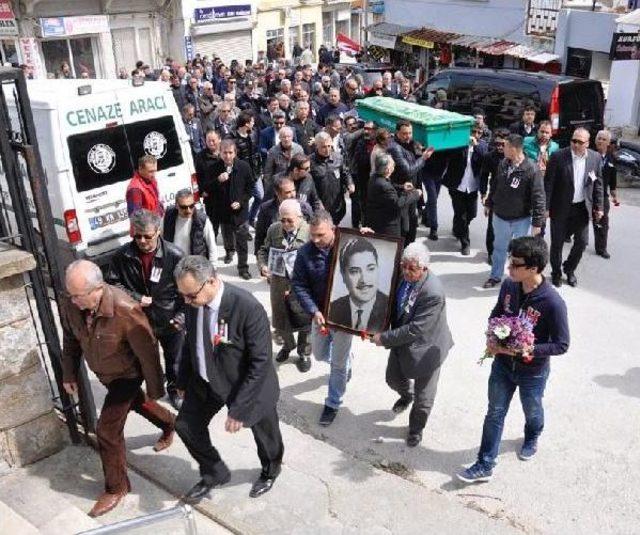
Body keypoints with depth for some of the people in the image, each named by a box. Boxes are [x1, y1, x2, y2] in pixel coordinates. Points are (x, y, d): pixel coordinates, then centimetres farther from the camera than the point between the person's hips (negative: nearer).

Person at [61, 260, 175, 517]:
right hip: (103, 373, 6)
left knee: (107, 429, -5)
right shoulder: (70, 306, -22)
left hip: (127, 375, -6)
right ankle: (170, 424, 58)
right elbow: (70, 340, 0)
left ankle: (116, 487, 18)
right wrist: (69, 374, 7)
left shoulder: (125, 311, -39)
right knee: (136, 403, 28)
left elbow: (148, 353, -26)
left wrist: (155, 389, -16)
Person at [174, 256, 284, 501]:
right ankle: (214, 473, 39)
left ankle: (270, 471, 52)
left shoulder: (248, 308, -33)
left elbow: (260, 362, -28)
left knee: (264, 431, 18)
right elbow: (191, 342, 4)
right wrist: (183, 380, 9)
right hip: (205, 382, 5)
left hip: (246, 384, -5)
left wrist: (238, 408, -27)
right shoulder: (194, 303, -14)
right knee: (186, 425, 12)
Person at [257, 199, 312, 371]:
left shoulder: (310, 231, -18)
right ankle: (288, 344, 51)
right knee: (280, 320, 20)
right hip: (278, 284, 4)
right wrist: (263, 266, -12)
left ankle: (304, 352, 41)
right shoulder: (273, 230, -5)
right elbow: (263, 250, 10)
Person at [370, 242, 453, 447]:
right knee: (393, 378, 28)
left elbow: (415, 330, -31)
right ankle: (407, 395, 62)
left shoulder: (433, 293, -35)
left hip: (425, 347, -7)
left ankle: (416, 428, 42)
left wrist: (384, 338, -24)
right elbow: (394, 303, 7)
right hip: (402, 340, 7)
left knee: (423, 399, 13)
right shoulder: (403, 275, -14)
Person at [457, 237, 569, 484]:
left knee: (532, 411, 26)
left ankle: (531, 438, 59)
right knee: (494, 413, 13)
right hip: (502, 364, 3)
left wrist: (525, 350, -31)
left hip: (532, 373, -3)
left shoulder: (553, 303, -31)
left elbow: (561, 345, -21)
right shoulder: (508, 286, -14)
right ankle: (485, 466, 26)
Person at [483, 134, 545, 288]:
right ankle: (495, 276, 37)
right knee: (499, 248, 20)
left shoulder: (531, 169, -21)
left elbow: (538, 197, -18)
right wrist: (488, 203, 19)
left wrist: (537, 222, -18)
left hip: (522, 219, -5)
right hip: (500, 216, 5)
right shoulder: (502, 164, -4)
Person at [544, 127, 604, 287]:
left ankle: (569, 269, 33)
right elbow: (548, 184, -10)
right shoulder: (558, 156, -13)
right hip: (561, 208, -3)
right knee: (557, 243, 9)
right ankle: (556, 272, 29)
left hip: (582, 208, 3)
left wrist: (599, 207, 4)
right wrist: (545, 207, -12)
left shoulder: (595, 158, -2)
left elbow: (598, 184, 5)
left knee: (582, 242, 9)